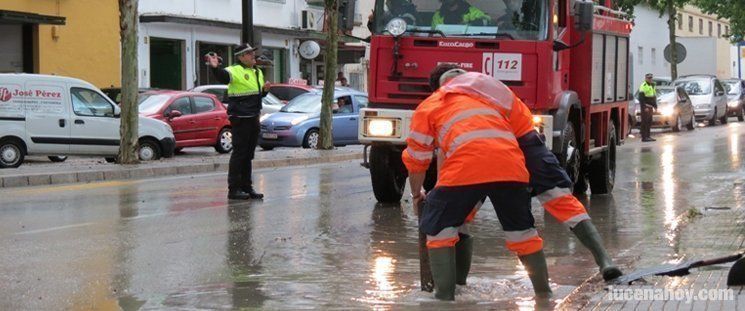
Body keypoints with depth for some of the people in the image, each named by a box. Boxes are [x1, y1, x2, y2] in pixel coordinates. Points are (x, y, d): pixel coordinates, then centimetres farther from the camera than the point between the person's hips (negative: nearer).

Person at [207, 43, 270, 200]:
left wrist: (264, 90, 6)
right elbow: (222, 76, -31)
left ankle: (247, 187, 20)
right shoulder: (235, 71, -10)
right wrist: (215, 68, -51)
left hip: (253, 118, 8)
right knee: (239, 153, -6)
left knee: (248, 155, 13)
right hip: (239, 118, -8)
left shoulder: (258, 72, 17)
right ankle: (234, 189, -2)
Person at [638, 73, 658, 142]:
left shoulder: (652, 86, 17)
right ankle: (644, 137, -9)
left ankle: (648, 136, 15)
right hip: (645, 106, -9)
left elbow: (654, 97, 24)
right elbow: (641, 98, -18)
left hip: (650, 106, 9)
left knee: (649, 122, 10)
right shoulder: (643, 86, -12)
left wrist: (655, 106, 16)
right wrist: (644, 107, -22)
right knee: (645, 122, -9)